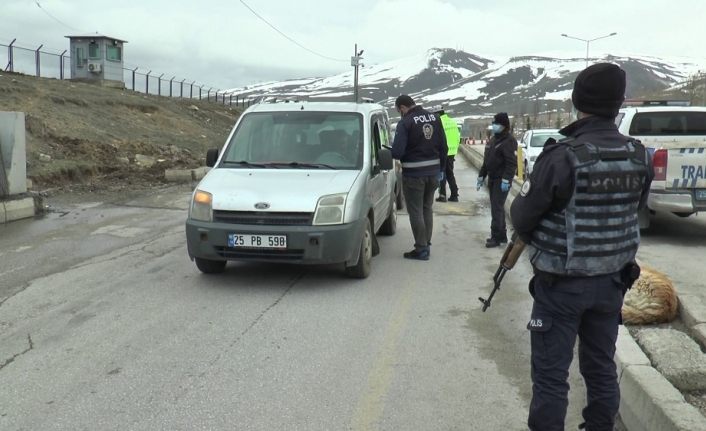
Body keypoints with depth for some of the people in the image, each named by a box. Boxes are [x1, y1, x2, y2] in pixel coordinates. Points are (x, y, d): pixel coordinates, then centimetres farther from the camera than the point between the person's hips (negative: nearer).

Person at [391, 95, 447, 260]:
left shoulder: (405, 123, -16)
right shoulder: (434, 118, 5)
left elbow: (397, 152, -23)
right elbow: (443, 147, 8)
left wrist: (394, 152, 0)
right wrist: (441, 169, 17)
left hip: (414, 174, -7)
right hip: (433, 172, 7)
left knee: (415, 211, 3)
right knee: (427, 209, 18)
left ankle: (421, 248, 6)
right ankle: (426, 244, 24)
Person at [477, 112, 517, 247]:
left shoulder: (509, 141, -13)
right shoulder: (492, 140, 16)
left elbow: (512, 163, -20)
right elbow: (486, 160, 22)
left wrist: (506, 180, -26)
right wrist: (481, 176, 20)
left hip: (501, 180, -9)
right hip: (492, 179, 9)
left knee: (497, 208, -10)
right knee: (496, 207, 13)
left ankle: (496, 237, -6)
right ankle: (502, 235, 21)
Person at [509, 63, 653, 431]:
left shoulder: (562, 157, -20)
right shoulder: (639, 157, -2)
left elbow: (522, 218, -13)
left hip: (562, 283, -6)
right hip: (611, 280, 6)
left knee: (551, 375, 4)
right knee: (601, 369, 18)